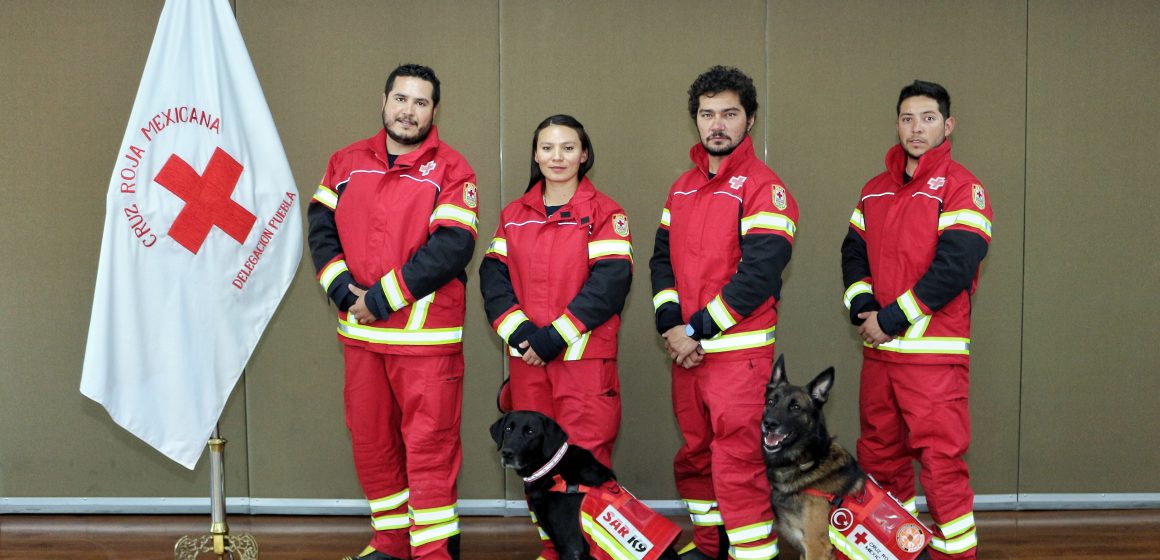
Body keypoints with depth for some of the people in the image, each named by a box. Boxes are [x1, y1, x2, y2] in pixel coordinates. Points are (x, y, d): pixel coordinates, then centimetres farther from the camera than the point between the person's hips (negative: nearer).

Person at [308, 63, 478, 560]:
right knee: (370, 442, 14)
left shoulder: (451, 169, -5)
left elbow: (452, 246, -15)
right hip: (360, 333, 5)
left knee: (429, 446, -2)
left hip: (426, 334, -5)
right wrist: (344, 291, -10)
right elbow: (321, 227, 6)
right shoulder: (346, 163, 11)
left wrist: (382, 298, -16)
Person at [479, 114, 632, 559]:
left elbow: (610, 282, -12)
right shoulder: (513, 215, 12)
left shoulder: (604, 212, -2)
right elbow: (493, 277, 4)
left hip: (585, 358, -4)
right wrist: (520, 333, -13)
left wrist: (554, 337, -17)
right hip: (526, 358, 4)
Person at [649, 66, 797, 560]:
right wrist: (671, 325, -5)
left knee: (739, 465, -8)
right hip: (686, 349, 7)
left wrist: (697, 329, -16)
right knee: (694, 457, 17)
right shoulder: (682, 188, 13)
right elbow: (663, 258, 12)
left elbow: (759, 274, -18)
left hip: (739, 351, -7)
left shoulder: (762, 187, -10)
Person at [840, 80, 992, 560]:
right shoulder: (875, 191, 13)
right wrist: (862, 308, -6)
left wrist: (891, 318, -16)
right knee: (878, 456, 16)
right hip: (878, 350, 7)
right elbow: (854, 252, 13)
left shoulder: (961, 188, -7)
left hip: (933, 352, -7)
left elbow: (955, 266, -16)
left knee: (942, 462, -6)